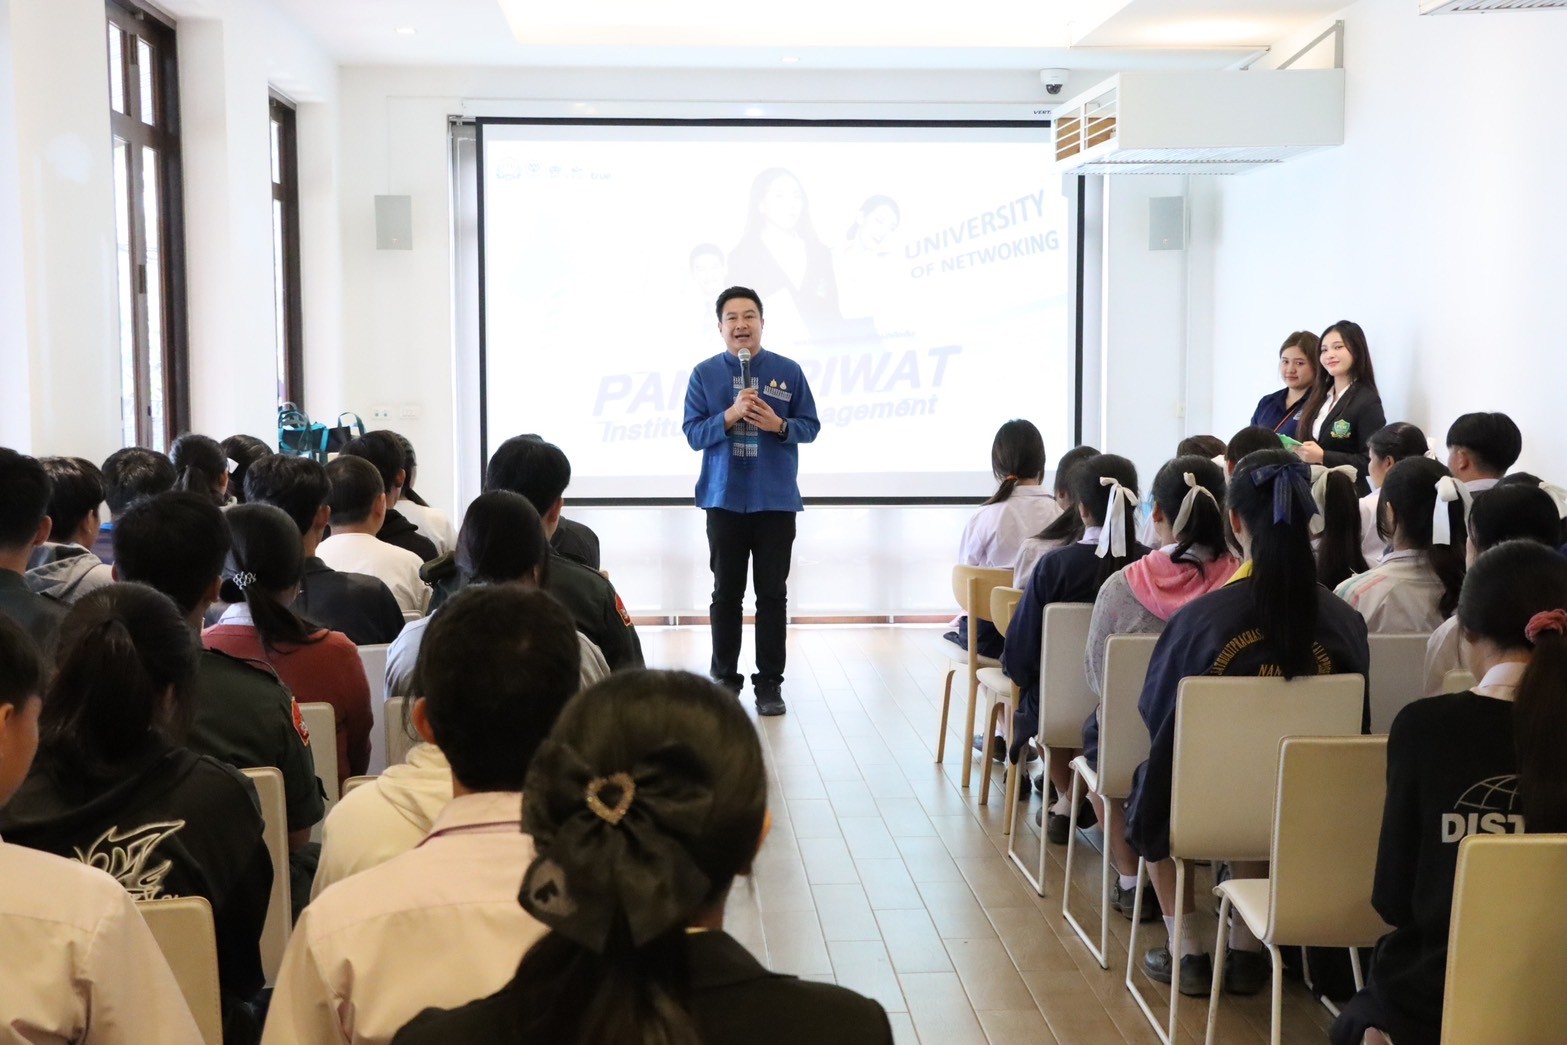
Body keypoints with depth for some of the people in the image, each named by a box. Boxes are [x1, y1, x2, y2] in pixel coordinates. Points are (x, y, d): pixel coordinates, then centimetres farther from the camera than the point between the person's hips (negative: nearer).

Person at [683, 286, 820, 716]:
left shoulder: (788, 371, 2)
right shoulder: (704, 373, 2)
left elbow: (810, 426, 4)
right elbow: (693, 433, -3)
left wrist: (779, 424, -16)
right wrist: (730, 415, -19)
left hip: (776, 499, 0)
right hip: (724, 498, 0)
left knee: (772, 594, 3)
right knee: (726, 593, 6)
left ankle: (770, 684, 10)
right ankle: (724, 680, 16)